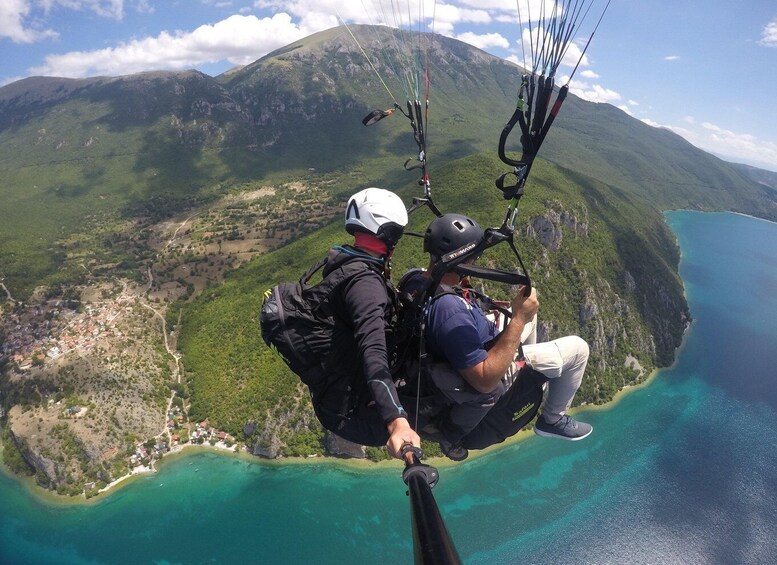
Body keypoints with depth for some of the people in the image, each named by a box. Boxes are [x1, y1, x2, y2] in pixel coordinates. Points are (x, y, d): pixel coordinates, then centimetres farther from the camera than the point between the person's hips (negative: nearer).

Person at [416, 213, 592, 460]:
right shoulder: (451, 313, -42)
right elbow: (485, 381, -35)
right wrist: (518, 319, -35)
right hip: (492, 379, -8)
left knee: (526, 310, 27)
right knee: (577, 348, -2)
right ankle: (552, 419, 18)